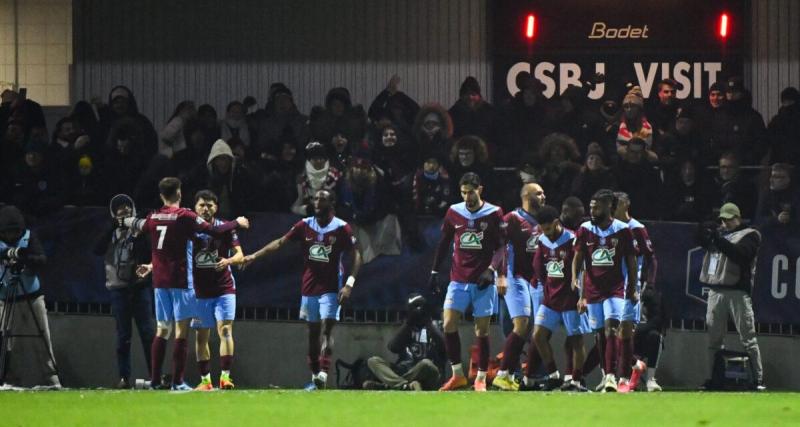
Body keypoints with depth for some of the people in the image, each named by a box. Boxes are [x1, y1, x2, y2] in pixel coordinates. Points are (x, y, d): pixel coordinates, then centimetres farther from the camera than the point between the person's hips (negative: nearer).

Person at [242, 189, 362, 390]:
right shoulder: (305, 225, 3)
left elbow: (355, 256, -3)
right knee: (313, 332, 7)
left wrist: (349, 284, -13)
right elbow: (280, 242, 5)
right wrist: (254, 256, -2)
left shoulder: (342, 229, -6)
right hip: (309, 288, 4)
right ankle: (314, 376, 11)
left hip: (331, 289, -4)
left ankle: (323, 374, -23)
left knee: (326, 330, -15)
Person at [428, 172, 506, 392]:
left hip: (483, 281, -2)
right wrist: (434, 272, 12)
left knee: (482, 330, 0)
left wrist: (491, 270, -16)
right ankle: (458, 375, 1)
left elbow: (501, 247, -1)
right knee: (449, 324, -9)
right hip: (458, 279, 2)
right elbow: (444, 244, 14)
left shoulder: (493, 214, -3)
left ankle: (481, 378, 8)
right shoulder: (453, 213, 5)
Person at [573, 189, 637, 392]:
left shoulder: (623, 231, -3)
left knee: (612, 328, -17)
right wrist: (574, 278, -14)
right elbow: (578, 258, 2)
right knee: (600, 332, 8)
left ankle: (611, 375, -22)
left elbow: (631, 261, 5)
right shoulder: (585, 230, 2)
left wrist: (632, 289, 6)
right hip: (593, 289, 3)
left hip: (615, 288, -3)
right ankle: (606, 374, 20)